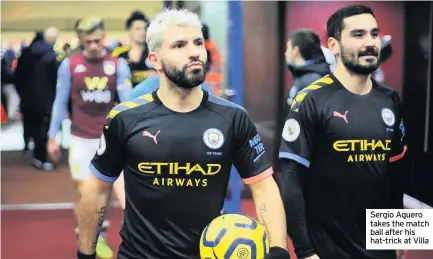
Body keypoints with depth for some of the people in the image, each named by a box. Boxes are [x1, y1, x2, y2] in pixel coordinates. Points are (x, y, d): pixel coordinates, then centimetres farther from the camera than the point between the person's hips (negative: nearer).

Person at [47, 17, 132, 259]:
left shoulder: (118, 64, -3)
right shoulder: (69, 64, -3)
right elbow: (61, 102, 3)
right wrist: (53, 137, 3)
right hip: (81, 138, -1)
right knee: (84, 191, -1)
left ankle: (100, 237, 28)